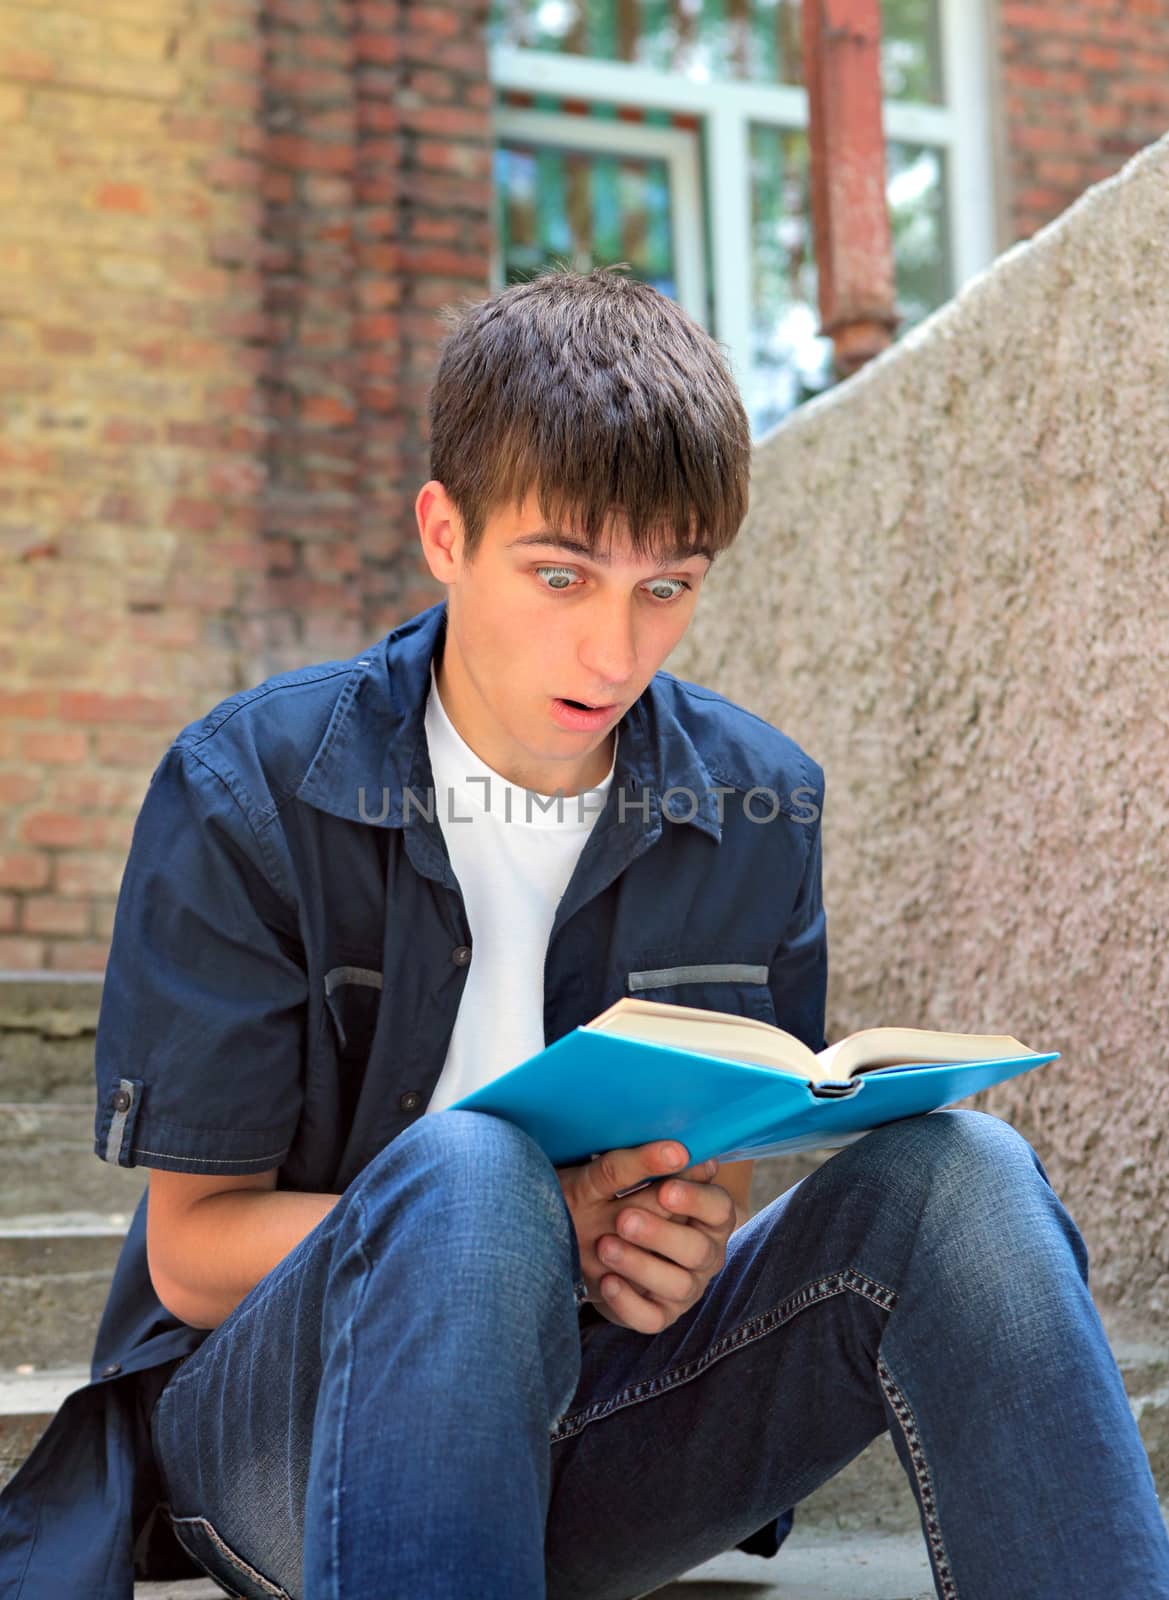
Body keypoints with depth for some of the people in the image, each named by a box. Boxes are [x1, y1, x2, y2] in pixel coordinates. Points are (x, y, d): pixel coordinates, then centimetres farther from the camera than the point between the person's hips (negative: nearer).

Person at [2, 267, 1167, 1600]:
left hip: (582, 1412, 3)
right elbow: (193, 1247, -9)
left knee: (955, 1175, -23)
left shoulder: (760, 808, 0)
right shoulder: (245, 798, -10)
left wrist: (696, 1242, -18)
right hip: (270, 1424, -3)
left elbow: (744, 1173, 9)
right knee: (462, 1174, -37)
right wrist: (544, 1227, -26)